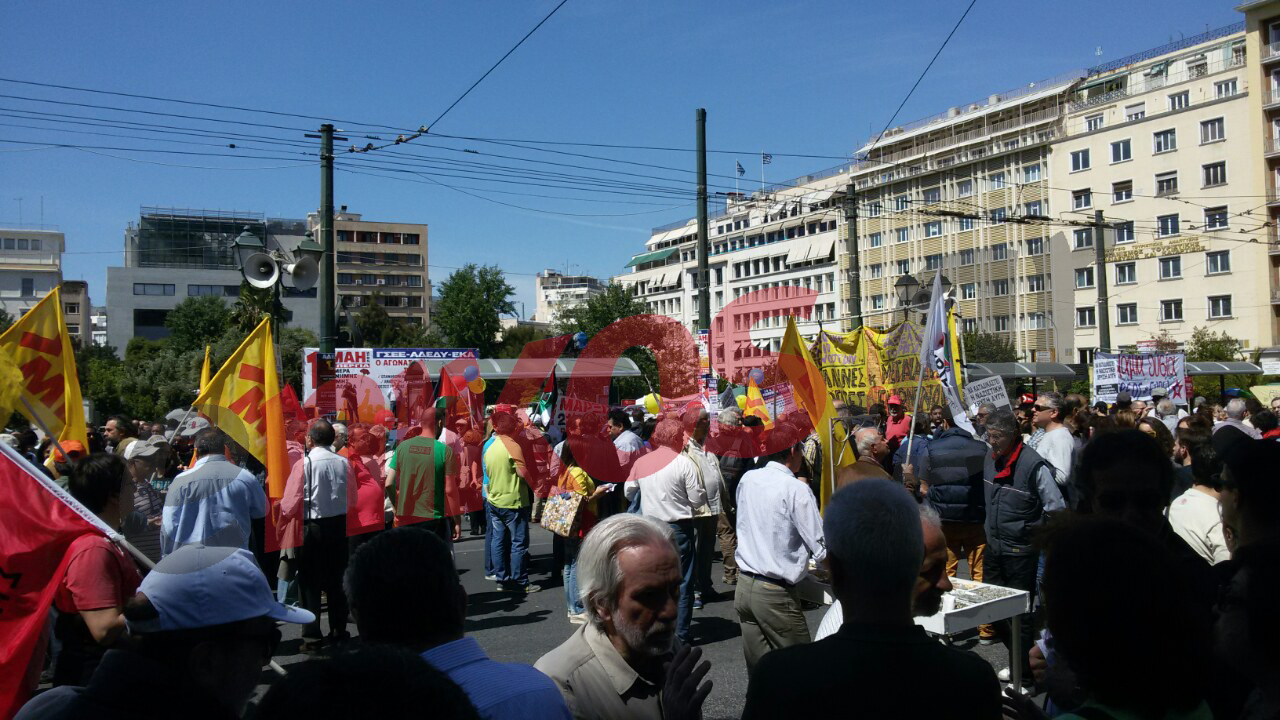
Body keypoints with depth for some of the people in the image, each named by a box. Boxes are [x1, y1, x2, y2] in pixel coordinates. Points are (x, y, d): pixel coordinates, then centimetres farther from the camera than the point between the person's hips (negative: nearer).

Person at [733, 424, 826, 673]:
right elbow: (822, 549, -14)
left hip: (744, 587, 7)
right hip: (775, 595, -6)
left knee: (757, 669, 14)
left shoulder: (747, 480, 4)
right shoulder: (797, 490, -14)